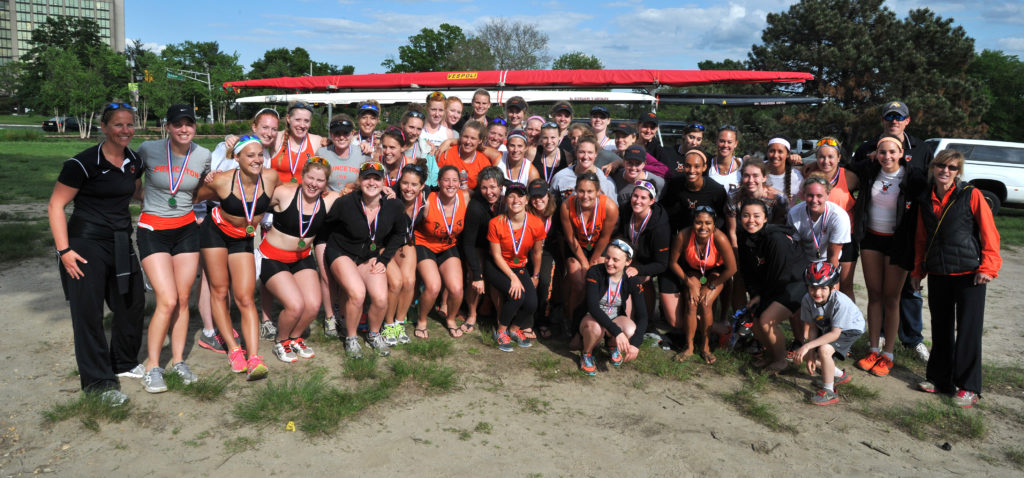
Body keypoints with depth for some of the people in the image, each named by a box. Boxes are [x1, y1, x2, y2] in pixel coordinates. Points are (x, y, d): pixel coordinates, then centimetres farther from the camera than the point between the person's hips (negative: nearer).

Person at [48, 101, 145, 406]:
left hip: (121, 242, 7)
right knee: (88, 312, -2)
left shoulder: (133, 161, 6)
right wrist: (64, 250, -17)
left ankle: (124, 363, 34)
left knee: (133, 303, 14)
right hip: (87, 243, -7)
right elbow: (56, 205, -12)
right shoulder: (83, 163, -14)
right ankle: (98, 382, 8)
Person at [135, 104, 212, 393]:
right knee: (167, 300, -11)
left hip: (187, 229, 3)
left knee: (183, 299, 5)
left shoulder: (203, 156, -1)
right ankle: (152, 367, 3)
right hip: (153, 230, -3)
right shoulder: (149, 150, -9)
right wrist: (145, 198, 3)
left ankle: (178, 360, 20)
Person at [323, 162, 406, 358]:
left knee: (381, 298, -18)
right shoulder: (345, 204, -21)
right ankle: (351, 338, 0)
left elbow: (398, 234, 6)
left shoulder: (394, 206, -11)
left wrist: (383, 259, 0)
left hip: (370, 256, 3)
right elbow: (327, 226, -3)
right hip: (341, 253, -3)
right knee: (357, 294, -27)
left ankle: (374, 334, 14)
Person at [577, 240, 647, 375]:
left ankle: (612, 345, 6)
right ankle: (586, 353, -3)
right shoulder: (595, 272, -21)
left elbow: (642, 315, -16)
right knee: (596, 328, -39)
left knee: (631, 331, -31)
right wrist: (616, 331, -42)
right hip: (591, 318, -2)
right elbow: (593, 306, -31)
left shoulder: (632, 280, -12)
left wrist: (635, 343, -33)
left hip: (616, 318, 3)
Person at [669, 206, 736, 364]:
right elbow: (673, 263, -13)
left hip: (715, 273, -1)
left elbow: (731, 269, -23)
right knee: (691, 304, -18)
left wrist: (710, 287, -15)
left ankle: (706, 346, -2)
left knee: (705, 304, -20)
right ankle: (689, 346, -2)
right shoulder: (683, 236, -30)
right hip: (693, 272, 1)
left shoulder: (719, 238, -34)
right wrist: (690, 284, -13)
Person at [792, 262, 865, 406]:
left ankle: (829, 392, -15)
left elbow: (835, 333, -35)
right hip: (826, 329, 7)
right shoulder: (807, 300, -20)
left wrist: (807, 346, -41)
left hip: (849, 330, -7)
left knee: (824, 349, -31)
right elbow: (813, 328, -11)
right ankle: (839, 375, 23)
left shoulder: (840, 301, -36)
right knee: (804, 354, -2)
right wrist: (810, 356, -18)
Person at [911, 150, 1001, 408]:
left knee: (969, 329, 1)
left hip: (969, 274, -4)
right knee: (940, 328, 12)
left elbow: (989, 233, -7)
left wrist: (988, 266, -12)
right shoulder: (926, 200, 8)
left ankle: (968, 387, 9)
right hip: (937, 275, 4)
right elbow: (921, 239, 15)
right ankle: (939, 377, 25)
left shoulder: (971, 195, -6)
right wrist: (917, 270, 15)